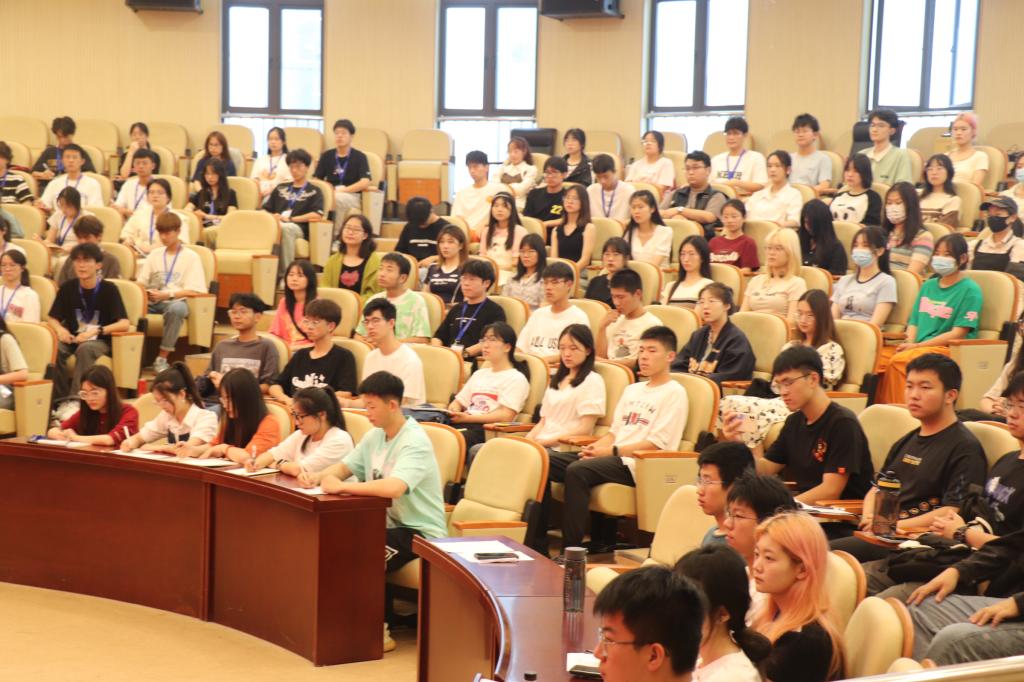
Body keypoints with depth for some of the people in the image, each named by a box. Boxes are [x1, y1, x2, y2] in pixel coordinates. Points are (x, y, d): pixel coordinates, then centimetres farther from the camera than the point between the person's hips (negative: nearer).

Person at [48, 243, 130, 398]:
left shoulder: (109, 289, -8)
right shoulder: (67, 288, 3)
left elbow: (124, 324, -15)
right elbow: (53, 319, 10)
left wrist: (96, 331, -27)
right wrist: (60, 329, -14)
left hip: (100, 341, -3)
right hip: (73, 338, 3)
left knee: (85, 349, -37)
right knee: (54, 349, -29)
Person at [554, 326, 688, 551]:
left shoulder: (674, 393, -2)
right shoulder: (632, 390, 24)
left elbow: (657, 444, -10)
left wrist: (612, 451, -14)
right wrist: (595, 447, 0)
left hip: (635, 463, -8)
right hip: (614, 457, 8)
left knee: (577, 471, -33)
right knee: (546, 462, -10)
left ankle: (571, 550, -30)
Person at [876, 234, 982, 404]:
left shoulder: (970, 290, 0)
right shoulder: (928, 286, 21)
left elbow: (958, 333, -8)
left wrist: (917, 346, -12)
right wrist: (909, 344, -3)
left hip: (950, 350, -6)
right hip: (919, 348, 6)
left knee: (898, 361, -31)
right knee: (880, 361, -24)